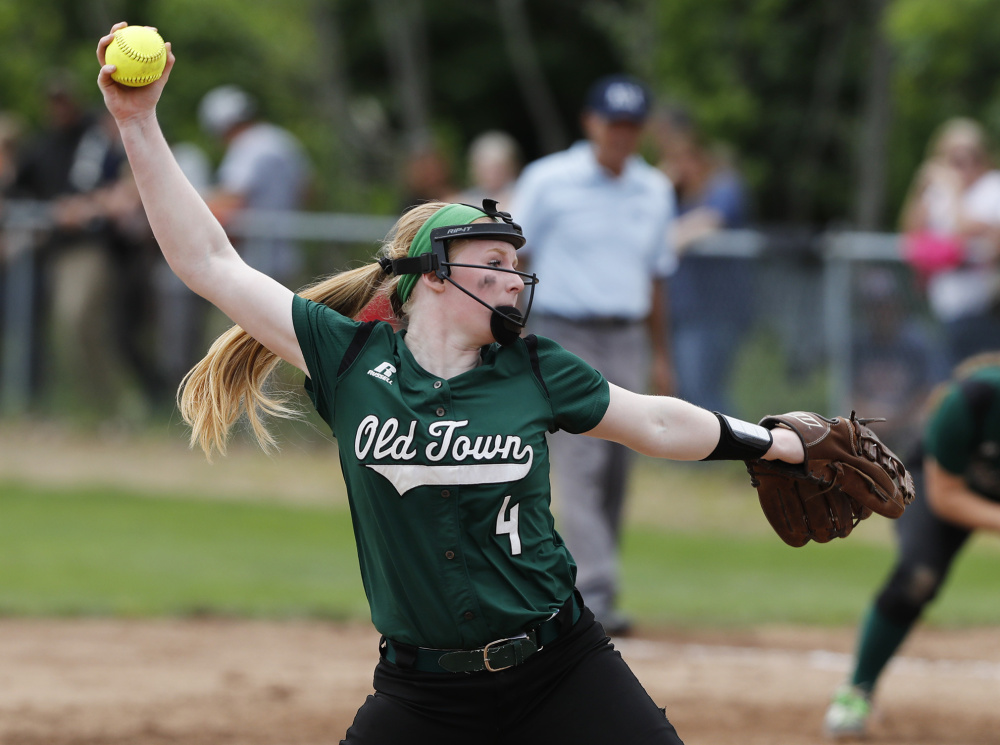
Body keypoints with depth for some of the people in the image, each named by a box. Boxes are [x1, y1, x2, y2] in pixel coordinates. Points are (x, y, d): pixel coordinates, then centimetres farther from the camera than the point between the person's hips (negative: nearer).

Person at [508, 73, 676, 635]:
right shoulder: (549, 181, -4)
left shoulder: (654, 191, 10)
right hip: (566, 335, -5)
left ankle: (585, 590, 12)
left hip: (626, 342, 5)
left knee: (615, 472, 4)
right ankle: (595, 593, -20)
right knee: (581, 466, -15)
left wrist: (661, 356, 18)